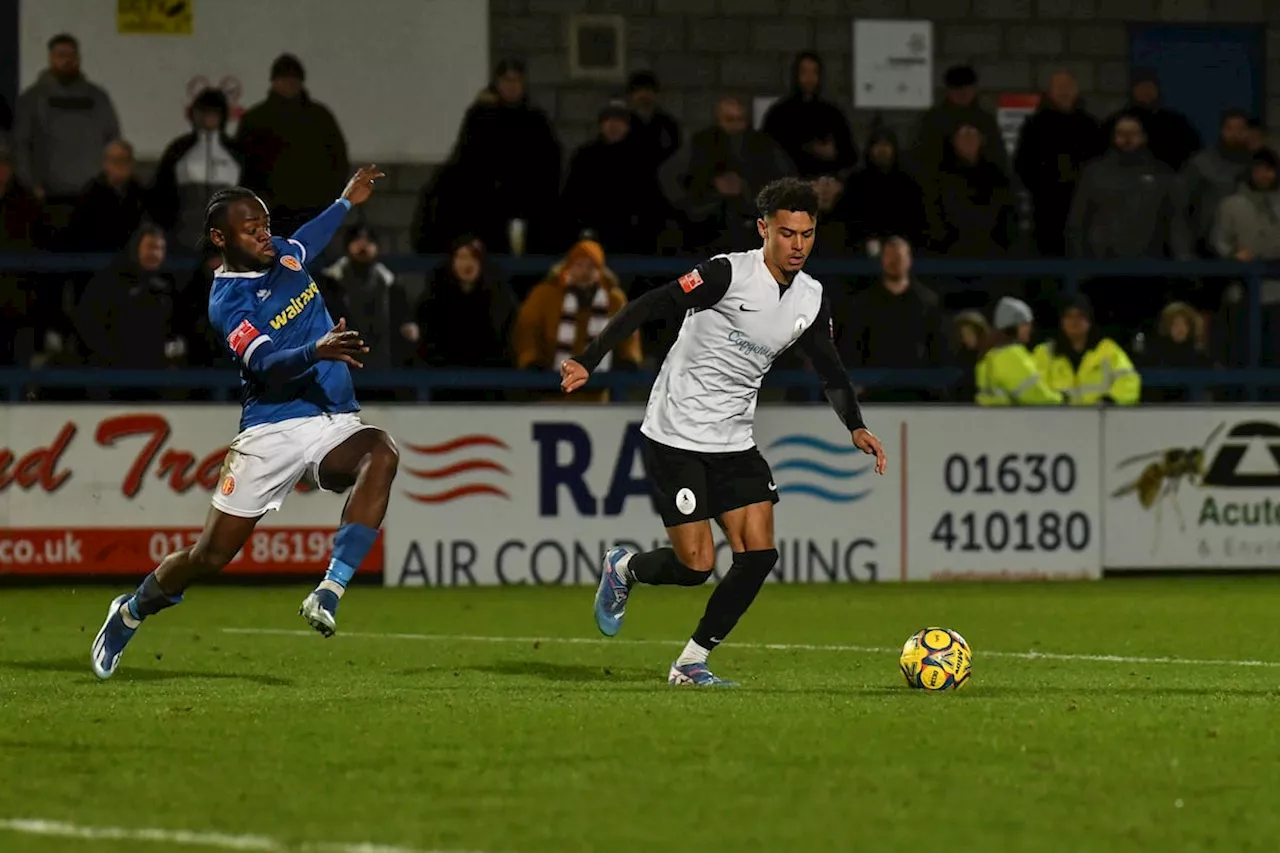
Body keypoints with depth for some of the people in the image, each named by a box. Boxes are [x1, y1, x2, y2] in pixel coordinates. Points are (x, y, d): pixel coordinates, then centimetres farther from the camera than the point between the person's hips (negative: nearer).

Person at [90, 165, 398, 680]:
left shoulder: (284, 254, 11)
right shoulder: (226, 302, -11)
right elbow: (267, 366, -28)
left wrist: (347, 202, 50)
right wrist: (317, 350, -46)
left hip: (335, 424, 5)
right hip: (271, 434, -5)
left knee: (381, 454, -31)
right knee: (209, 557, -1)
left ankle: (329, 593, -34)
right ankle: (131, 614, 31)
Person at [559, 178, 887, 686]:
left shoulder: (810, 300, 4)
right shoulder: (729, 274, -17)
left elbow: (831, 372, 14)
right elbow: (648, 307, -16)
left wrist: (856, 427, -3)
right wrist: (588, 363, -23)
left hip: (733, 443, 6)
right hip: (676, 436, -6)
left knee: (759, 553, -6)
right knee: (696, 564, -10)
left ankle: (691, 663, 6)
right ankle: (623, 569, 24)